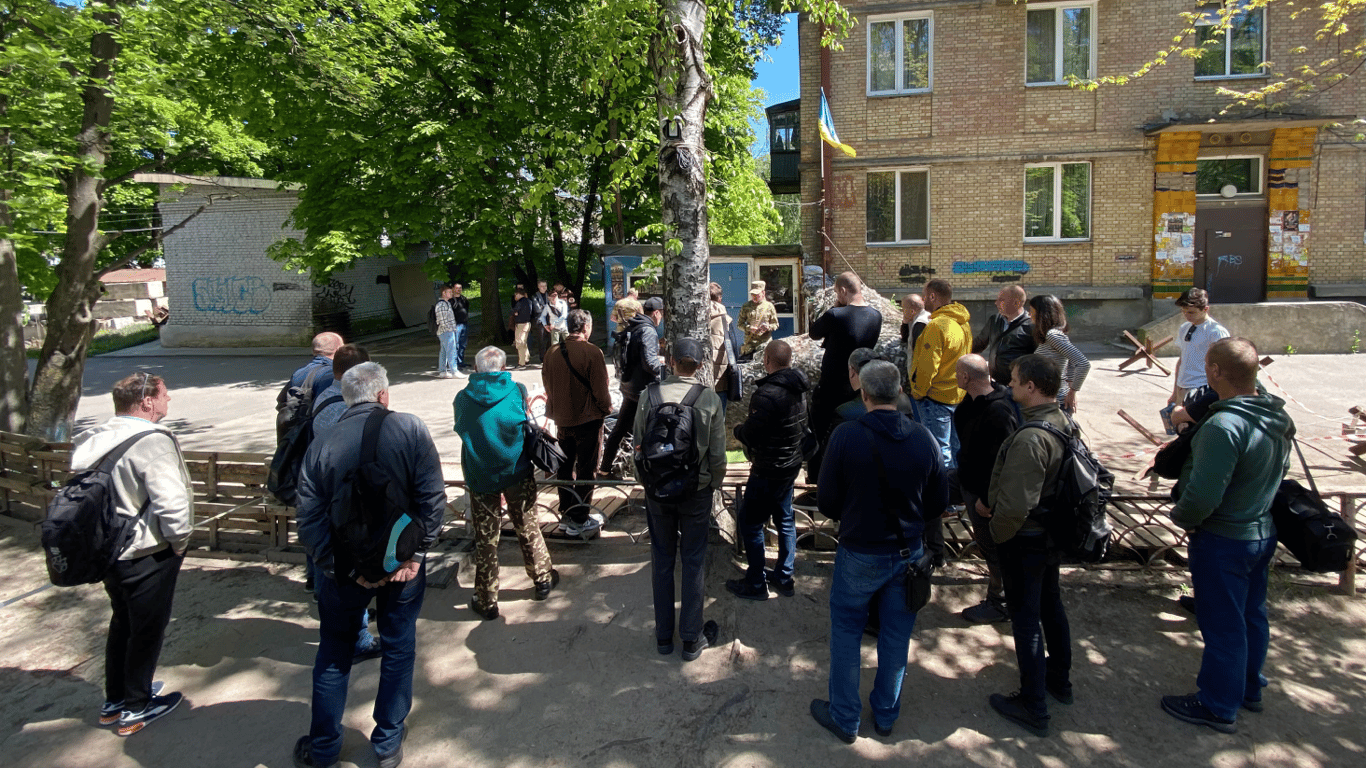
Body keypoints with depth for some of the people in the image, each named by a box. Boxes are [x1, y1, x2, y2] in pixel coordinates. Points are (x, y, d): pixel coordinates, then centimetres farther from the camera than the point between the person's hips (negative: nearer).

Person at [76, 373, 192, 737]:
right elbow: (172, 503, -30)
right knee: (147, 629, 9)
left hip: (108, 551, 8)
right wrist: (178, 542, -14)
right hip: (148, 556, -8)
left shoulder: (94, 440, 3)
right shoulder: (152, 441, -24)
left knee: (122, 622, 24)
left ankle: (114, 700, 38)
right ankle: (135, 709, 23)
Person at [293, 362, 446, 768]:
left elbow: (309, 519, -10)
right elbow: (433, 497, -17)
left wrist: (341, 567, -7)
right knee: (398, 649, 16)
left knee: (333, 655, 19)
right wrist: (416, 553, -10)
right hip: (402, 563, -1)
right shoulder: (411, 429, -12)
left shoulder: (322, 445, -7)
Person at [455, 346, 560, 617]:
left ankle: (486, 601, 19)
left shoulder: (462, 398, -8)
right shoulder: (517, 391, -8)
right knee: (528, 529, 18)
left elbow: (461, 430, 6)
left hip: (480, 479, 0)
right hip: (518, 475, 0)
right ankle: (542, 579, 33)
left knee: (485, 539, 9)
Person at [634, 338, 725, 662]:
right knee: (693, 562, 11)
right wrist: (714, 484, 10)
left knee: (662, 560, 14)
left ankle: (663, 635, 25)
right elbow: (718, 453, -7)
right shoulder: (710, 399, -11)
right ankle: (691, 638, 21)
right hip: (697, 490, -1)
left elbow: (638, 444, -2)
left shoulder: (650, 395, -9)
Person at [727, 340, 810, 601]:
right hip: (791, 463, 9)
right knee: (785, 519, 18)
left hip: (769, 471, -9)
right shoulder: (799, 389, 2)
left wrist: (738, 429, -1)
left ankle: (755, 584, 13)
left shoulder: (767, 394, -26)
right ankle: (784, 577, 29)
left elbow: (749, 434, -24)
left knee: (750, 522, 4)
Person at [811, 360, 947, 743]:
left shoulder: (846, 436, -18)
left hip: (859, 554, -3)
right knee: (896, 636, 18)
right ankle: (886, 715, 34)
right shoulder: (923, 438, -10)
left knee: (846, 633, 15)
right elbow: (939, 501, 1)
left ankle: (844, 718, 26)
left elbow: (826, 501, -11)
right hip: (909, 553, 3)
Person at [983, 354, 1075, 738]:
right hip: (1052, 533, 9)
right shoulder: (1064, 423, -1)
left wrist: (997, 533, -13)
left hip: (1024, 539, -9)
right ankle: (1059, 679, 44)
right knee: (1051, 605, 24)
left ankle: (1033, 708, 17)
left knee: (1025, 619, 4)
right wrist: (989, 499, 9)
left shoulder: (1030, 438, -31)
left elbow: (1016, 505, -32)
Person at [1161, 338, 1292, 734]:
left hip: (1224, 541, -9)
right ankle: (1249, 689, 41)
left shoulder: (1224, 426, -31)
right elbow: (1279, 471, 13)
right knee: (1252, 615, 23)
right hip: (1264, 532, 9)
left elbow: (1202, 496, -32)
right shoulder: (1279, 417, -2)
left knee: (1222, 624, 6)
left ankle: (1218, 706, 22)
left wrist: (1180, 517, -12)